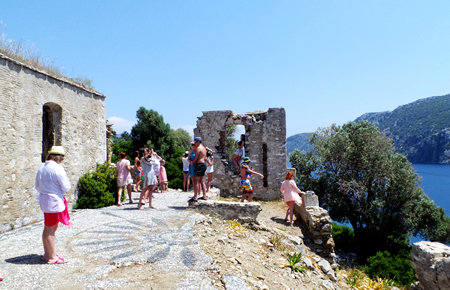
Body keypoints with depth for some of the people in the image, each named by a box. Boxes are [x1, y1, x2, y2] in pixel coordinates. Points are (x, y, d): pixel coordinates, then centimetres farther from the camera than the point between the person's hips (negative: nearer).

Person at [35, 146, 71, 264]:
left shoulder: (41, 168, 8)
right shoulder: (58, 168, -17)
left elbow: (37, 186, 16)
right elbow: (66, 187, -15)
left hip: (44, 200, 8)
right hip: (54, 201, -8)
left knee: (47, 229, 17)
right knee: (51, 230, 0)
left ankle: (47, 254, 29)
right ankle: (52, 257, 10)